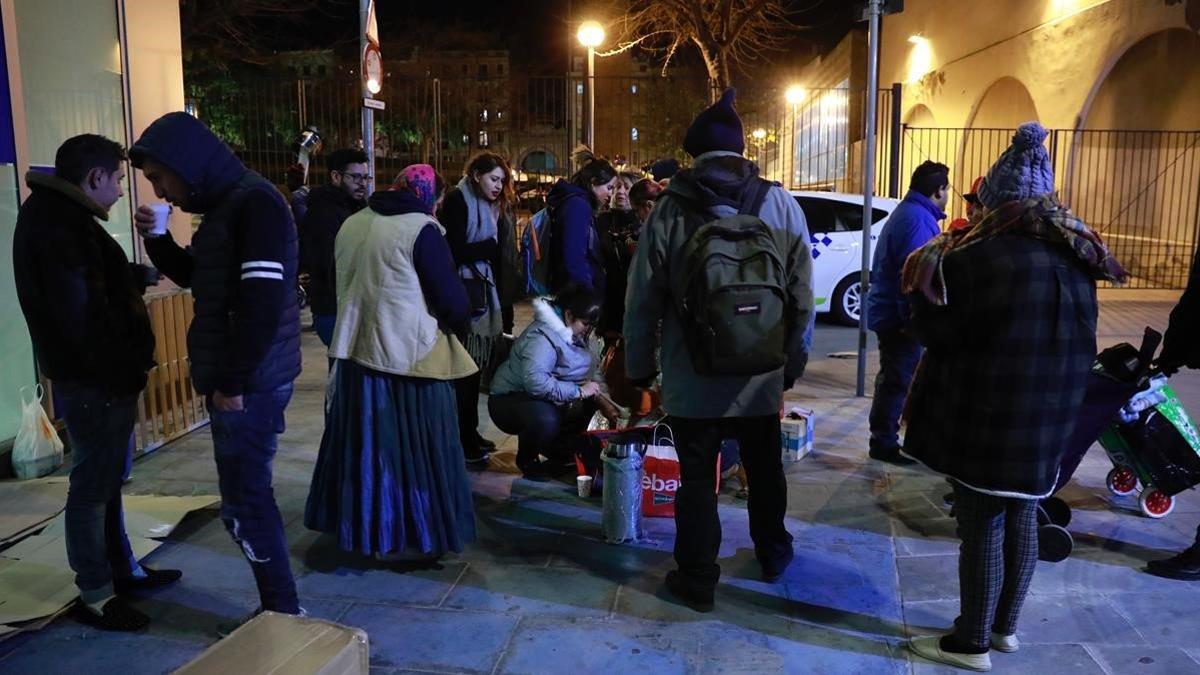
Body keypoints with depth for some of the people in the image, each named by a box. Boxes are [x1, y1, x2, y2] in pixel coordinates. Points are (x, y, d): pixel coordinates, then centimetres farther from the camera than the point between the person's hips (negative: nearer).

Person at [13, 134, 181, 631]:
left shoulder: (60, 214, 15)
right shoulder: (57, 223, -18)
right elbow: (80, 316, -23)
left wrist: (146, 273, 7)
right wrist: (120, 371, -18)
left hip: (101, 376, 10)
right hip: (92, 380, -10)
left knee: (106, 478, 19)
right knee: (93, 483, -1)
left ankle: (122, 568, 32)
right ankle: (95, 596, 10)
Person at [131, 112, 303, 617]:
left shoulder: (255, 202, -15)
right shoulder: (223, 206, 15)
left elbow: (263, 300, -22)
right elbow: (196, 277, 28)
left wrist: (234, 381, -19)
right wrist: (157, 238, 11)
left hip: (251, 383, -10)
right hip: (237, 379, 10)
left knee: (244, 503, -3)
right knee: (248, 495, 15)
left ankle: (283, 612, 9)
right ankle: (277, 606, 25)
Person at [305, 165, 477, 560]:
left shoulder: (352, 224, 10)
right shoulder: (421, 229, -12)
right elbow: (449, 293, -11)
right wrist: (462, 325, 8)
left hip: (357, 347, 7)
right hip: (410, 352, -7)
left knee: (366, 443, 15)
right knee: (412, 448, 3)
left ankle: (360, 527, 27)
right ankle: (411, 537, 11)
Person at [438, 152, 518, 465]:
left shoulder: (496, 206, 18)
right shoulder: (458, 202, -6)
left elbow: (503, 258, 13)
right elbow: (455, 252, -16)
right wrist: (491, 246, -12)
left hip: (487, 295, 7)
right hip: (466, 297, -7)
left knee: (476, 367, 11)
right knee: (464, 370, -3)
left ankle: (470, 432, 21)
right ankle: (461, 440, 4)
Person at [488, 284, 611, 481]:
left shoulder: (574, 335, 2)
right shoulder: (542, 337, -28)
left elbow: (588, 372, 9)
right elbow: (535, 381, -41)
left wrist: (598, 394, -11)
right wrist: (579, 391, -34)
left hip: (548, 401, 9)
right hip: (509, 400, -9)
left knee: (589, 406, -2)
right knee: (545, 419, -37)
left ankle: (556, 449, 16)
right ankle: (526, 460, -6)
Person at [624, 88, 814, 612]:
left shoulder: (670, 211, -10)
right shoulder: (781, 205, -4)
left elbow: (643, 298, -7)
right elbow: (802, 292, -1)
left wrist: (639, 365, 5)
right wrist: (794, 356, 13)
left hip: (692, 376, -3)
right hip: (761, 375, 3)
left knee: (697, 478, 9)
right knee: (764, 469, 22)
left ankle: (697, 578, 18)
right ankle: (772, 553, 41)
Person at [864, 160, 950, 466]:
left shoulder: (907, 213, 17)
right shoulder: (919, 220, -19)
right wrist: (911, 319, -23)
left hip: (888, 313, 11)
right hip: (899, 316, -11)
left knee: (893, 378, 19)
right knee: (898, 380, -3)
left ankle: (883, 439, 29)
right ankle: (884, 443, 6)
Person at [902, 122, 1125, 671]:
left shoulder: (979, 256, -18)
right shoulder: (1076, 258, 7)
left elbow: (931, 329, -12)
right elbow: (1076, 341, 16)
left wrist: (939, 263, 1)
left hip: (987, 416, -7)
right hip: (1049, 417, 7)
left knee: (982, 527, 2)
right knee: (1021, 521, 17)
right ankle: (1005, 626, 33)